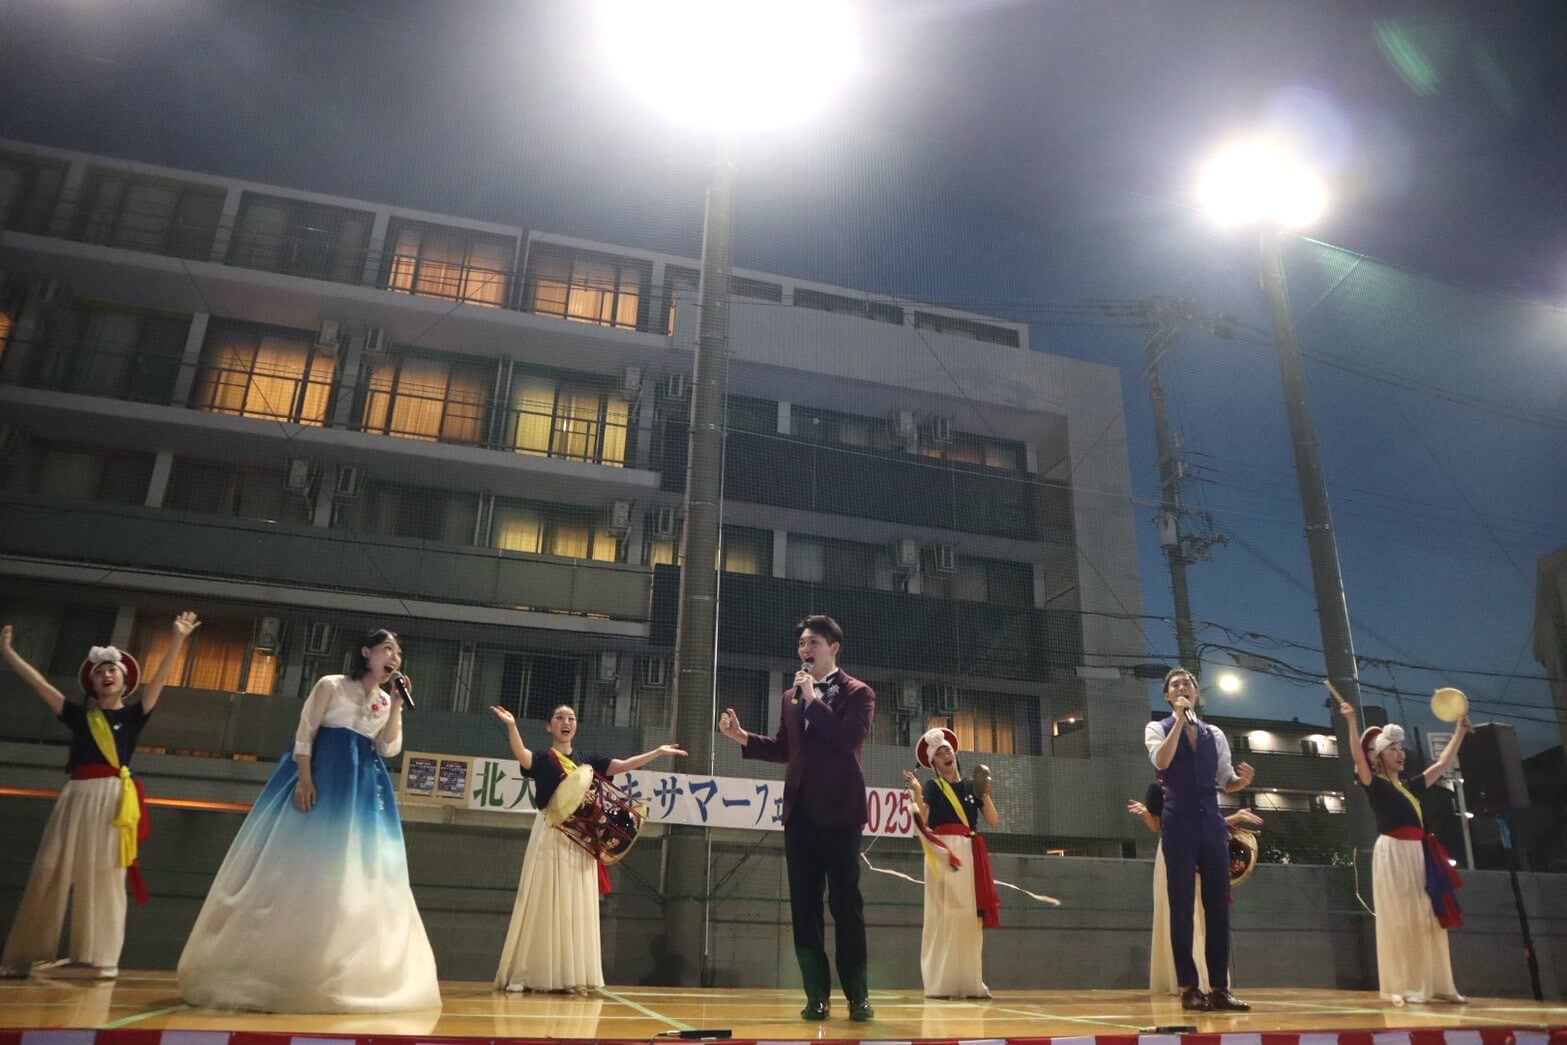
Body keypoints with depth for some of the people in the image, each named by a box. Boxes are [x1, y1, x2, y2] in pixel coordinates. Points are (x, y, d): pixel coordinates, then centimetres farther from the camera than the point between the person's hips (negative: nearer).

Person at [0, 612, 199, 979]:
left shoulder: (133, 715, 8)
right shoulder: (79, 714, 15)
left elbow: (160, 679, -3)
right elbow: (38, 682, 15)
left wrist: (178, 639, -12)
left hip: (113, 798, -3)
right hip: (76, 797, 3)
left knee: (103, 876, -4)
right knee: (50, 873, 2)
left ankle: (96, 959, -3)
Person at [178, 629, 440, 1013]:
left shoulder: (386, 701, 14)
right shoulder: (331, 686, -2)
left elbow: (389, 749, 4)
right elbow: (304, 734, -7)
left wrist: (397, 704, -3)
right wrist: (304, 779, -19)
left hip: (363, 790, 6)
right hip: (321, 779, -6)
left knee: (356, 875, 4)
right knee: (303, 866, -7)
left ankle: (346, 972, 11)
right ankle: (267, 967, 2)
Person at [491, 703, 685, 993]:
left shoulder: (587, 761, 15)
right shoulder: (541, 759, 1)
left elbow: (625, 765, 12)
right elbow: (521, 755, -22)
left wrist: (658, 752, 5)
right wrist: (512, 727, -40)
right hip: (550, 835, -4)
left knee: (578, 907, 4)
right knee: (542, 905, -4)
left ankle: (570, 976, 8)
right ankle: (527, 975, 3)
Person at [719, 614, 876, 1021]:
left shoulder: (858, 692, -2)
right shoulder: (791, 696, 15)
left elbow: (849, 739, -17)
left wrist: (814, 700, -14)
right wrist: (742, 737, 5)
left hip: (839, 809, -5)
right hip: (799, 809, 6)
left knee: (846, 903, -1)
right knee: (804, 905, 5)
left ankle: (858, 996, 9)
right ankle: (817, 996, 12)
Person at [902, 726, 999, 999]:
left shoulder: (972, 786, 15)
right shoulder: (932, 787, 4)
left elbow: (993, 821, 7)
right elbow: (922, 821, -11)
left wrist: (985, 794, -6)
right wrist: (916, 792, -22)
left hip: (971, 854, 4)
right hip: (943, 853, -4)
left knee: (971, 916, 2)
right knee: (944, 915, -7)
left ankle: (970, 981, 7)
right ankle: (940, 983, -5)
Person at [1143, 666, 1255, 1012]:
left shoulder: (1215, 734, 16)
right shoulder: (1157, 728, 5)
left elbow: (1226, 782, 15)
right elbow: (1161, 761, -16)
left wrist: (1243, 781, -8)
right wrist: (1180, 720, -12)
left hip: (1212, 822, 4)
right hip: (1179, 822, -4)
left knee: (1218, 905, 4)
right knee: (1183, 905, -2)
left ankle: (1220, 987, 10)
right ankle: (1190, 987, 2)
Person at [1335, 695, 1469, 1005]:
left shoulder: (1410, 784, 16)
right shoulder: (1375, 784, -3)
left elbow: (1443, 764, 25)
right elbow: (1359, 761, -23)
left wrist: (1460, 732, 26)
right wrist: (1351, 723, -33)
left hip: (1419, 854, 7)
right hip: (1393, 854, -7)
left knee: (1430, 919, 9)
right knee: (1400, 920, -6)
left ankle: (1437, 985, 17)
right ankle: (1403, 987, -3)